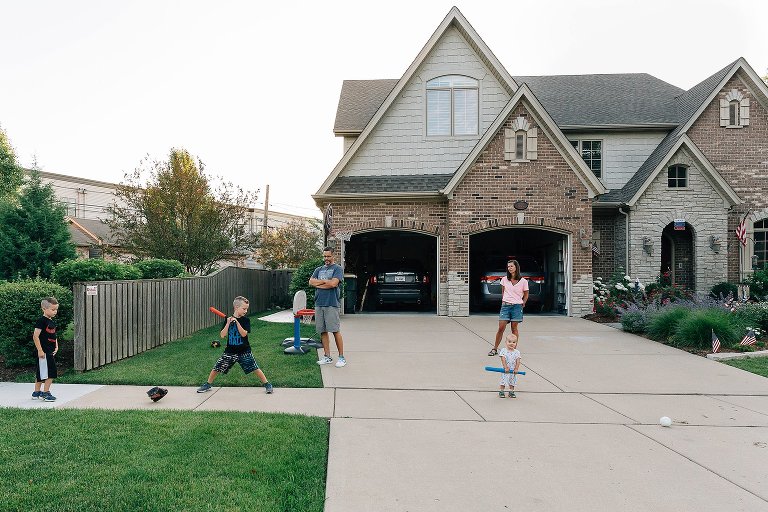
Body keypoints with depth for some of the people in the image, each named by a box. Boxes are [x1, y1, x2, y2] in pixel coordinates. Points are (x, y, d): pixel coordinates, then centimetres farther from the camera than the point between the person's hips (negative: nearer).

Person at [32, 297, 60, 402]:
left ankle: (36, 393, 25)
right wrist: (40, 350, -17)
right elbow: (35, 336, -16)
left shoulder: (52, 322, 14)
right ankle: (45, 393, -2)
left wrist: (56, 347, 11)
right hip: (44, 352, -9)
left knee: (41, 374, 16)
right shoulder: (41, 321, -13)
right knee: (50, 373, -9)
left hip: (50, 352, 9)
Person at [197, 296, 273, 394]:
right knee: (216, 368, 6)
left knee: (255, 368, -6)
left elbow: (244, 334, -17)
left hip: (244, 351, -2)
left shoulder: (246, 320, -5)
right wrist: (228, 324, -19)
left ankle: (267, 384, 9)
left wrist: (236, 322, -24)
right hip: (230, 351, 2)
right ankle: (208, 384, 29)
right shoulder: (228, 319, -1)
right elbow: (222, 335, -6)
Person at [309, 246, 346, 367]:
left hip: (331, 304, -5)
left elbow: (333, 283, -13)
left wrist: (318, 283, -3)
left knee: (336, 331, -6)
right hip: (319, 304, 6)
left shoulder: (337, 269, 2)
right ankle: (327, 357, 16)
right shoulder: (318, 269, 19)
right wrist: (326, 281, -6)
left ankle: (341, 357, 2)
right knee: (323, 331, 7)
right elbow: (311, 282, 4)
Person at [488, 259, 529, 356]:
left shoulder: (523, 281, -2)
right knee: (501, 328, -1)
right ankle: (495, 349, 8)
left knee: (514, 328, 3)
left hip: (517, 306, -2)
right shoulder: (504, 279, 5)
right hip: (505, 305, 2)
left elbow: (526, 295, 11)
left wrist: (522, 304, 4)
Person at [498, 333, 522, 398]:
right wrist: (506, 367, -21)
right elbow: (503, 359, -15)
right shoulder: (503, 351, -10)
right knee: (503, 381, 2)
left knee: (512, 382, 12)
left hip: (513, 371, 3)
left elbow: (518, 361, -6)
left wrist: (516, 369, -15)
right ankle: (501, 392, 15)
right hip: (505, 371, -3)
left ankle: (511, 392, 24)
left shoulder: (517, 352, -2)